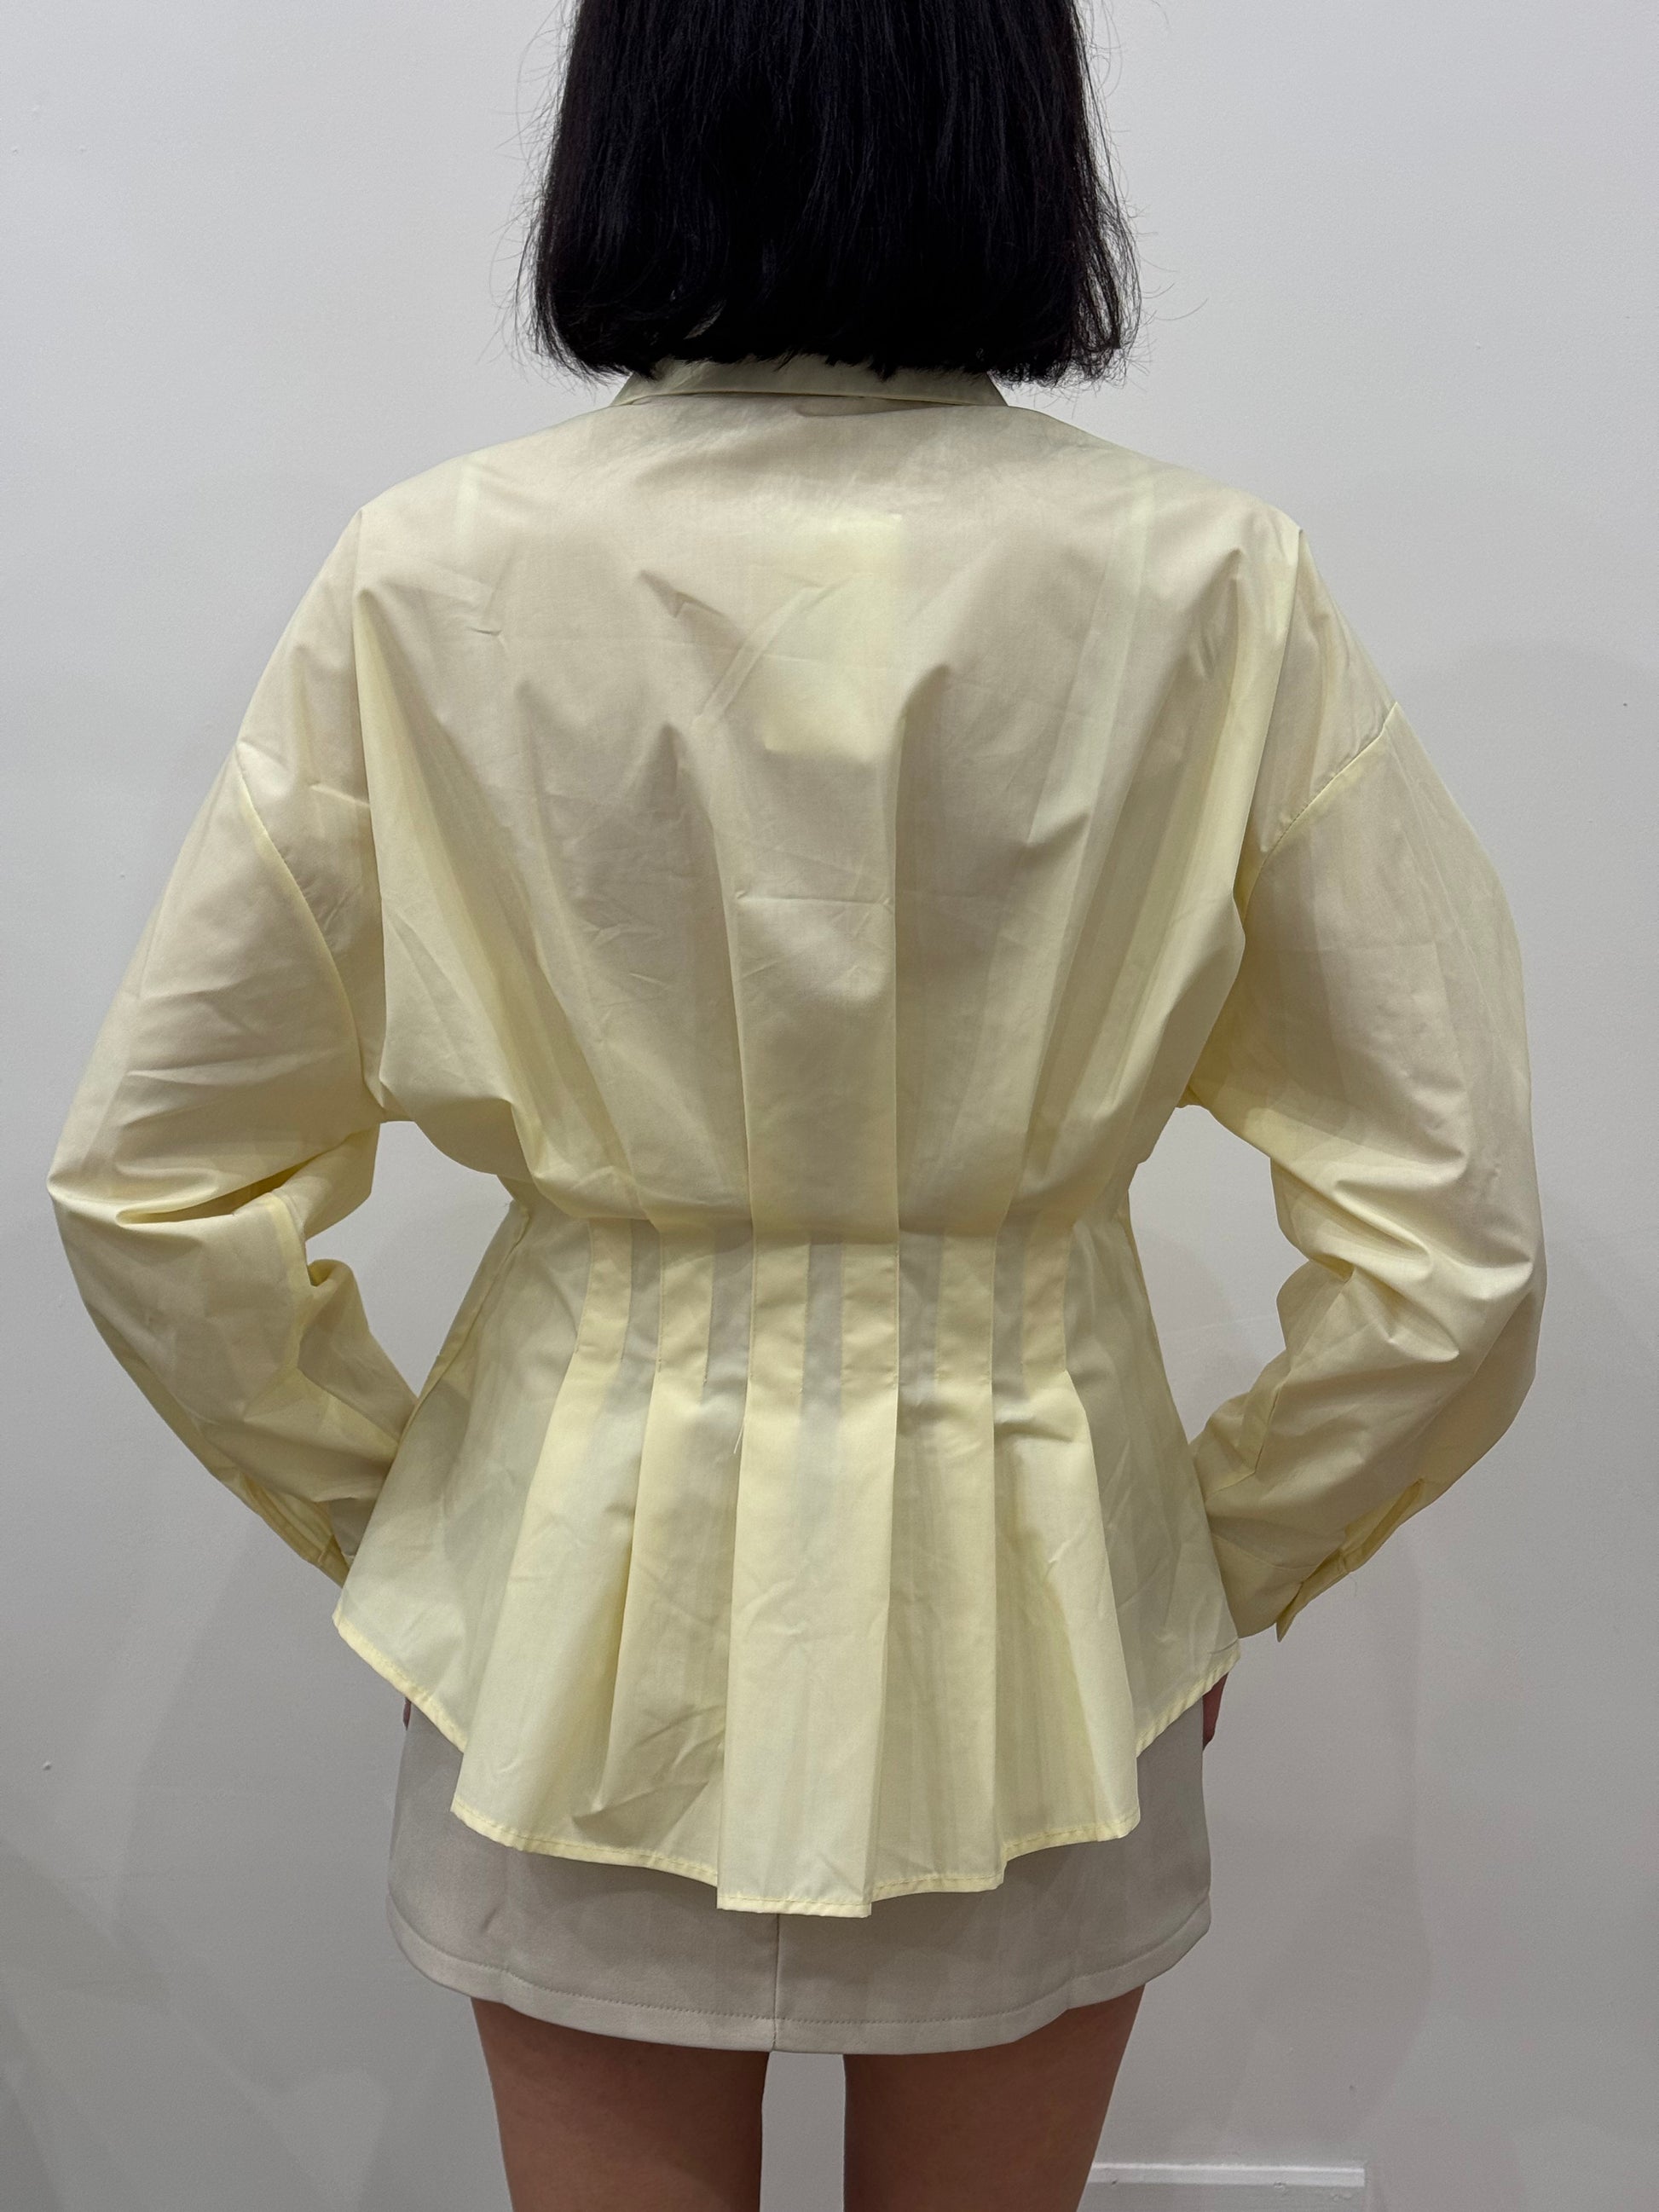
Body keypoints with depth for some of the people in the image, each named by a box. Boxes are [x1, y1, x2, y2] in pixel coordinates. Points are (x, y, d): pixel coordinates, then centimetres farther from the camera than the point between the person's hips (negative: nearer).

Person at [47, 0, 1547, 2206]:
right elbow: (1450, 1239, -10)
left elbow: (153, 1182, -7)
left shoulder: (435, 581, -13)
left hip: (591, 1590, 0)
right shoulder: (1212, 593, -13)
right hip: (1025, 1617, 1)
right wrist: (1223, 1561, 5)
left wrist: (386, 1517, 7)